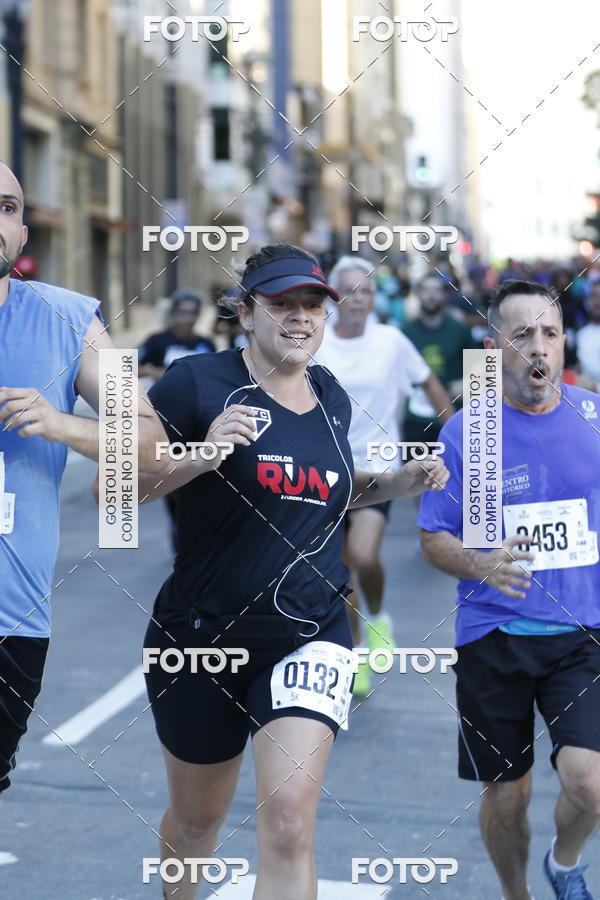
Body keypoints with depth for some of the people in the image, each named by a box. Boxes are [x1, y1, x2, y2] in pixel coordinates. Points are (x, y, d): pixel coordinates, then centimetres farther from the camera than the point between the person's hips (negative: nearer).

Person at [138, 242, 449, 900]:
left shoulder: (331, 397, 7)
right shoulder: (197, 382, -10)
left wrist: (400, 482, 8)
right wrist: (198, 457, -27)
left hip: (311, 637, 2)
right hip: (203, 635, -2)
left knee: (289, 824, -16)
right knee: (197, 821, 17)